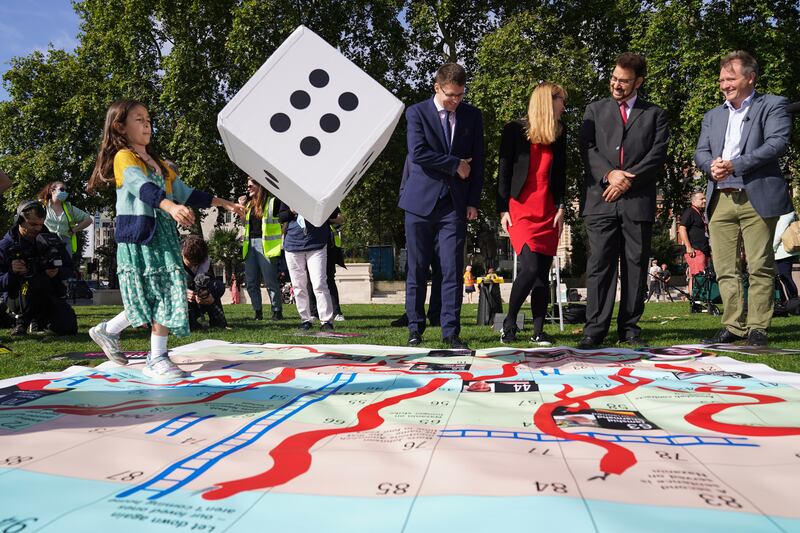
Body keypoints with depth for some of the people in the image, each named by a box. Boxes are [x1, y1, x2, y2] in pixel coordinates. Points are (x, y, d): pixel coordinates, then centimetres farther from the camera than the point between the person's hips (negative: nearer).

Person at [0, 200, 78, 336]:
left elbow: (69, 269, 4)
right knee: (38, 281, -38)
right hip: (16, 298, -3)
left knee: (69, 328, -19)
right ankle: (22, 321, -11)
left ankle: (38, 321, 16)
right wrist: (12, 273, -30)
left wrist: (57, 272, -18)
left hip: (49, 295, 3)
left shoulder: (50, 240, 2)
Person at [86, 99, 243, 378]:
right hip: (138, 238, -7)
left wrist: (223, 203, 19)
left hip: (163, 236, 7)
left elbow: (184, 192, 23)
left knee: (163, 296, 3)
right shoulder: (124, 157, -5)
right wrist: (171, 206, -43)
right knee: (149, 297, -7)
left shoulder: (159, 163, 22)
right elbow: (144, 188, -24)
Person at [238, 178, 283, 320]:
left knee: (270, 281, -5)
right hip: (250, 244, 7)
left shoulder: (273, 201, -2)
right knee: (251, 282, 7)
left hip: (266, 245, -7)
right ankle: (258, 312, 15)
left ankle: (277, 311, 5)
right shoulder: (249, 204, 18)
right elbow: (245, 223, 22)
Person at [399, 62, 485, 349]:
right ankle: (415, 329, 14)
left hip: (455, 204, 2)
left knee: (453, 270, -3)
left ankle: (451, 332, 3)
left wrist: (473, 201, 3)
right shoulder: (417, 112, 2)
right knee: (417, 270, 3)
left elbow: (477, 161, 10)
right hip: (421, 201, -1)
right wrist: (455, 165, -7)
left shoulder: (472, 115, 11)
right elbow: (417, 153, -12)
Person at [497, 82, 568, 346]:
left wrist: (560, 208, 6)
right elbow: (503, 172, 0)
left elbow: (560, 173, 16)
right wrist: (503, 209, -5)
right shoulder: (514, 130, 2)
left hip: (548, 212, 4)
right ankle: (509, 322, 3)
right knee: (531, 268, -16)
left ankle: (538, 332, 7)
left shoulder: (559, 133, 15)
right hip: (520, 209, -4)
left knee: (543, 273, 1)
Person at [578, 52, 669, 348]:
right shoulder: (595, 110, 17)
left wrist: (628, 180, -9)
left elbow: (658, 154, 3)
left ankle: (630, 328, 11)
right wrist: (609, 174, -11)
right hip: (601, 199, 0)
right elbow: (587, 149, 5)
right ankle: (595, 329, -2)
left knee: (635, 265, 3)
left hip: (638, 201, 1)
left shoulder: (654, 114, 15)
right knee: (599, 264, -4)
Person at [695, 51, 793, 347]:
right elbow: (700, 152, 14)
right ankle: (733, 326, 10)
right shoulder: (713, 115, 22)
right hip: (720, 200, 5)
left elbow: (778, 142, -8)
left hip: (757, 198, -4)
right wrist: (711, 165, -9)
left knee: (760, 267, -3)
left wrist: (735, 164, -16)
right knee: (725, 268, 3)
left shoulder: (773, 105, 6)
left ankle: (757, 328, 3)